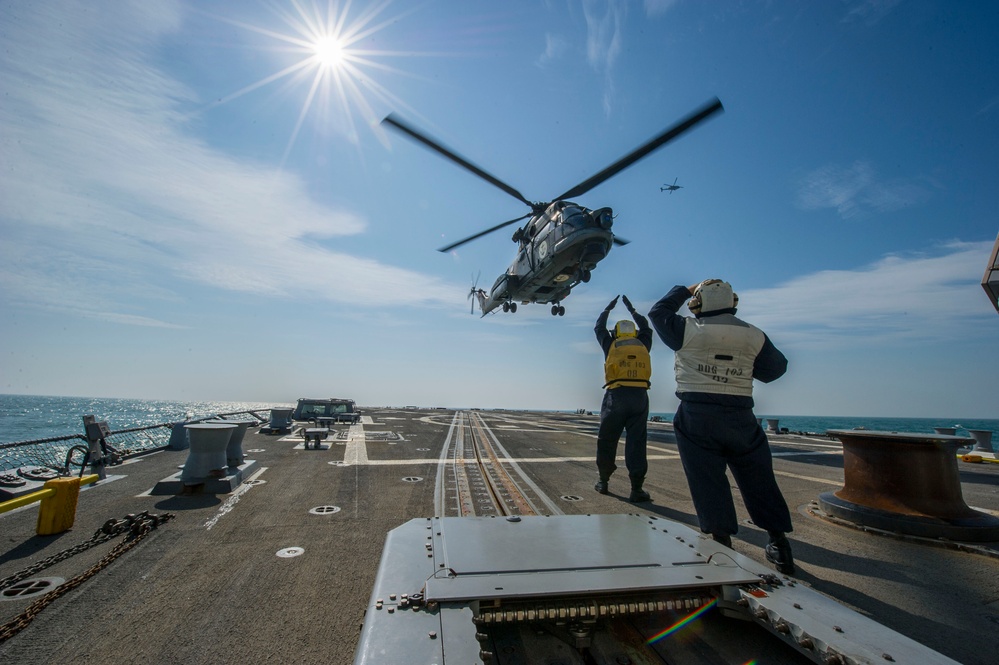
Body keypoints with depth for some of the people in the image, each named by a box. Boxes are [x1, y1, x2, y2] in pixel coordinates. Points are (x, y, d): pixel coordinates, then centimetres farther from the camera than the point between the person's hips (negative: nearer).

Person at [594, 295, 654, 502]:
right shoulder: (643, 345, 14)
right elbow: (646, 328, 35)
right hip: (640, 396, 2)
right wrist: (632, 310, 42)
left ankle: (603, 481, 20)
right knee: (636, 442, 2)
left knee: (607, 440, 10)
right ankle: (636, 489, -2)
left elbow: (599, 328, 25)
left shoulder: (611, 345, 9)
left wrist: (608, 308, 36)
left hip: (616, 396, -1)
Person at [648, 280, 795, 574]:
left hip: (696, 418, -3)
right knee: (758, 481, 16)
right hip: (740, 417, 3)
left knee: (708, 483, 4)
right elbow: (775, 369, 14)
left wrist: (684, 290, 21)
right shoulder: (754, 336, 3)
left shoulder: (688, 330, -5)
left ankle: (723, 544, 8)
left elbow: (658, 312, 11)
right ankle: (780, 545, 27)